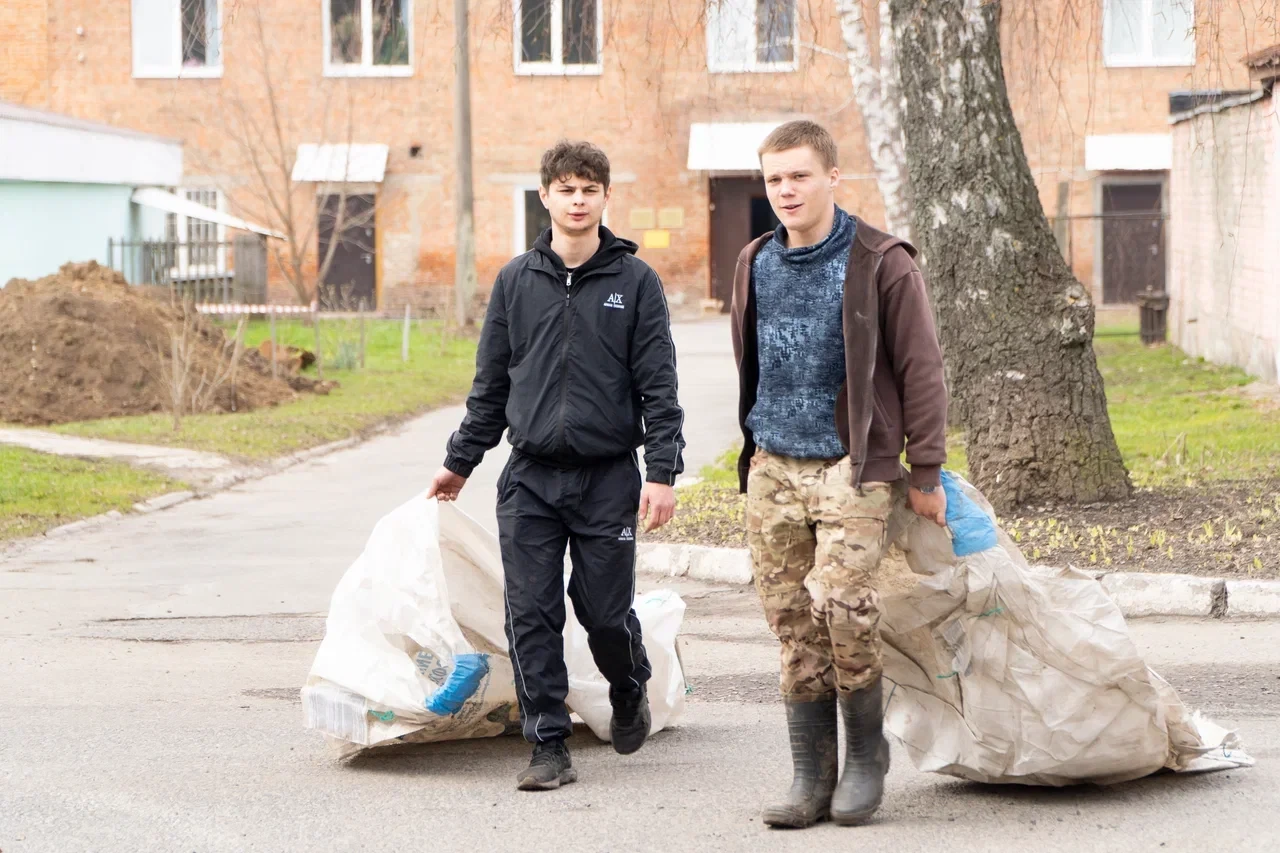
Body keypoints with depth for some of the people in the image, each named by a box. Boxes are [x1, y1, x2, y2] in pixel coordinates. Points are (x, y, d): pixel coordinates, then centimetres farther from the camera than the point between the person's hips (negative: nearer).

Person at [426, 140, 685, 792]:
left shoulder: (634, 281, 1)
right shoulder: (516, 282, 8)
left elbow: (658, 385, -2)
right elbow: (491, 384, 15)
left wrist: (663, 471, -10)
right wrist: (461, 461, 16)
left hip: (609, 476, -2)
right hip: (529, 478, 2)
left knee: (607, 613, 1)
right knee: (532, 616, -2)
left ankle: (630, 693, 32)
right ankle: (548, 745, 5)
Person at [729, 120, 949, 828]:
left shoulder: (881, 263, -5)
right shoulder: (756, 265, 11)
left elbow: (920, 370, -3)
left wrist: (925, 472, -5)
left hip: (852, 466, -5)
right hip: (774, 469, 5)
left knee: (841, 599, -19)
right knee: (792, 621, 4)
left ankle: (867, 754, 1)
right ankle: (811, 778, 11)